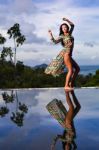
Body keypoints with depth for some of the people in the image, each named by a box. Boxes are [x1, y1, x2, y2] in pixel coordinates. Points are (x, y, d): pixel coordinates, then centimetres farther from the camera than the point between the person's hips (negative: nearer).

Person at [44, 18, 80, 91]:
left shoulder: (69, 34, 15)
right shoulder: (62, 36, -2)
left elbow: (72, 25, 25)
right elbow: (55, 41, -17)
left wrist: (67, 20, 13)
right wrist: (51, 35, -27)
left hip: (69, 55, 8)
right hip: (66, 53, -8)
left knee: (77, 68, 9)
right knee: (71, 70, -15)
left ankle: (71, 84, 9)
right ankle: (66, 86, -13)